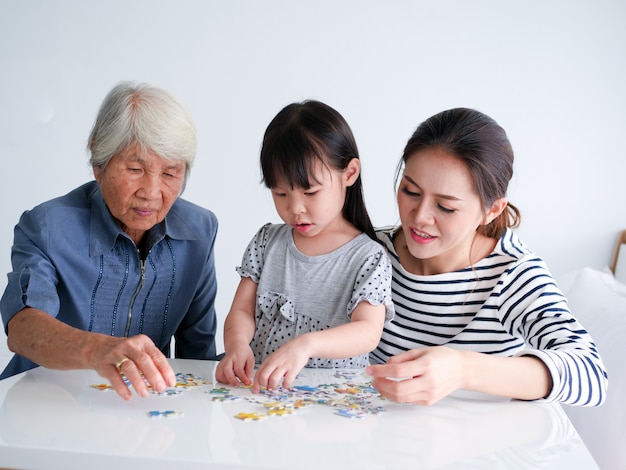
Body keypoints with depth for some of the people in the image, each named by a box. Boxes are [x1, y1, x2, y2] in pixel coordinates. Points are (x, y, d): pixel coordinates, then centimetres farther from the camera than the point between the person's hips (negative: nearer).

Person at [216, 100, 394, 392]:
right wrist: (236, 345, -18)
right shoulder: (268, 241, 9)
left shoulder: (368, 258, -5)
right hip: (257, 387, 4)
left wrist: (305, 344, -35)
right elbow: (242, 310, 5)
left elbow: (369, 331, -18)